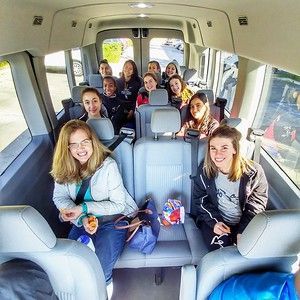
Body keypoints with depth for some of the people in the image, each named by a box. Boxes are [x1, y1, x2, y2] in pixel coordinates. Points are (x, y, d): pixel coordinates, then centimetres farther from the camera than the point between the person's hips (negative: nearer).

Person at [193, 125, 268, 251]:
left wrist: (243, 231, -13)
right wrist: (214, 221, -14)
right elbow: (200, 199, -1)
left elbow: (257, 204, -5)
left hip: (244, 223, 1)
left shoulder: (253, 172, -15)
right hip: (215, 219, 0)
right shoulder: (205, 170, -12)